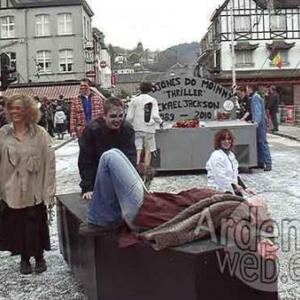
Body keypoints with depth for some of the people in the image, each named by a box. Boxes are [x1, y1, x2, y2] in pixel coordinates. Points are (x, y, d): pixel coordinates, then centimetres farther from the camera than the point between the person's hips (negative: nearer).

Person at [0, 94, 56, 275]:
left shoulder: (40, 133, -7)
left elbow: (49, 164, -7)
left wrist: (49, 193, -10)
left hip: (35, 191, -1)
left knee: (36, 226, 12)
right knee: (17, 227, 13)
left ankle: (39, 256, 35)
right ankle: (24, 258, 36)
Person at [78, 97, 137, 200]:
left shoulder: (128, 129, -18)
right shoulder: (92, 129, -24)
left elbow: (131, 158, -17)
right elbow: (85, 161, -20)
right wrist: (87, 188, -21)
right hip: (96, 179, -2)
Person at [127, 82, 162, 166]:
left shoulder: (134, 100, 1)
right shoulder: (153, 100, 0)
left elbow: (129, 117, -1)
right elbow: (155, 116, -6)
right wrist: (160, 121, 13)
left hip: (137, 128, 0)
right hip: (149, 128, 0)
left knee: (137, 150, 0)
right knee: (148, 150, 8)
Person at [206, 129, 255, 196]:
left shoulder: (230, 154, 14)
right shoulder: (216, 156, -16)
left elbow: (235, 175, 16)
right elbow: (220, 177, -23)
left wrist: (245, 188, 9)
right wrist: (234, 186, -21)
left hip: (231, 189, 9)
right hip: (219, 190, -9)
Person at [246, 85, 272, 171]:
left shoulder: (255, 97, -13)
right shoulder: (254, 97, 18)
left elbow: (258, 110, -25)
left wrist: (257, 121, -36)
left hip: (260, 123, -10)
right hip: (259, 123, 10)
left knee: (263, 143, -10)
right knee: (258, 143, 11)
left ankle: (268, 164, -10)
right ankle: (260, 162, 16)